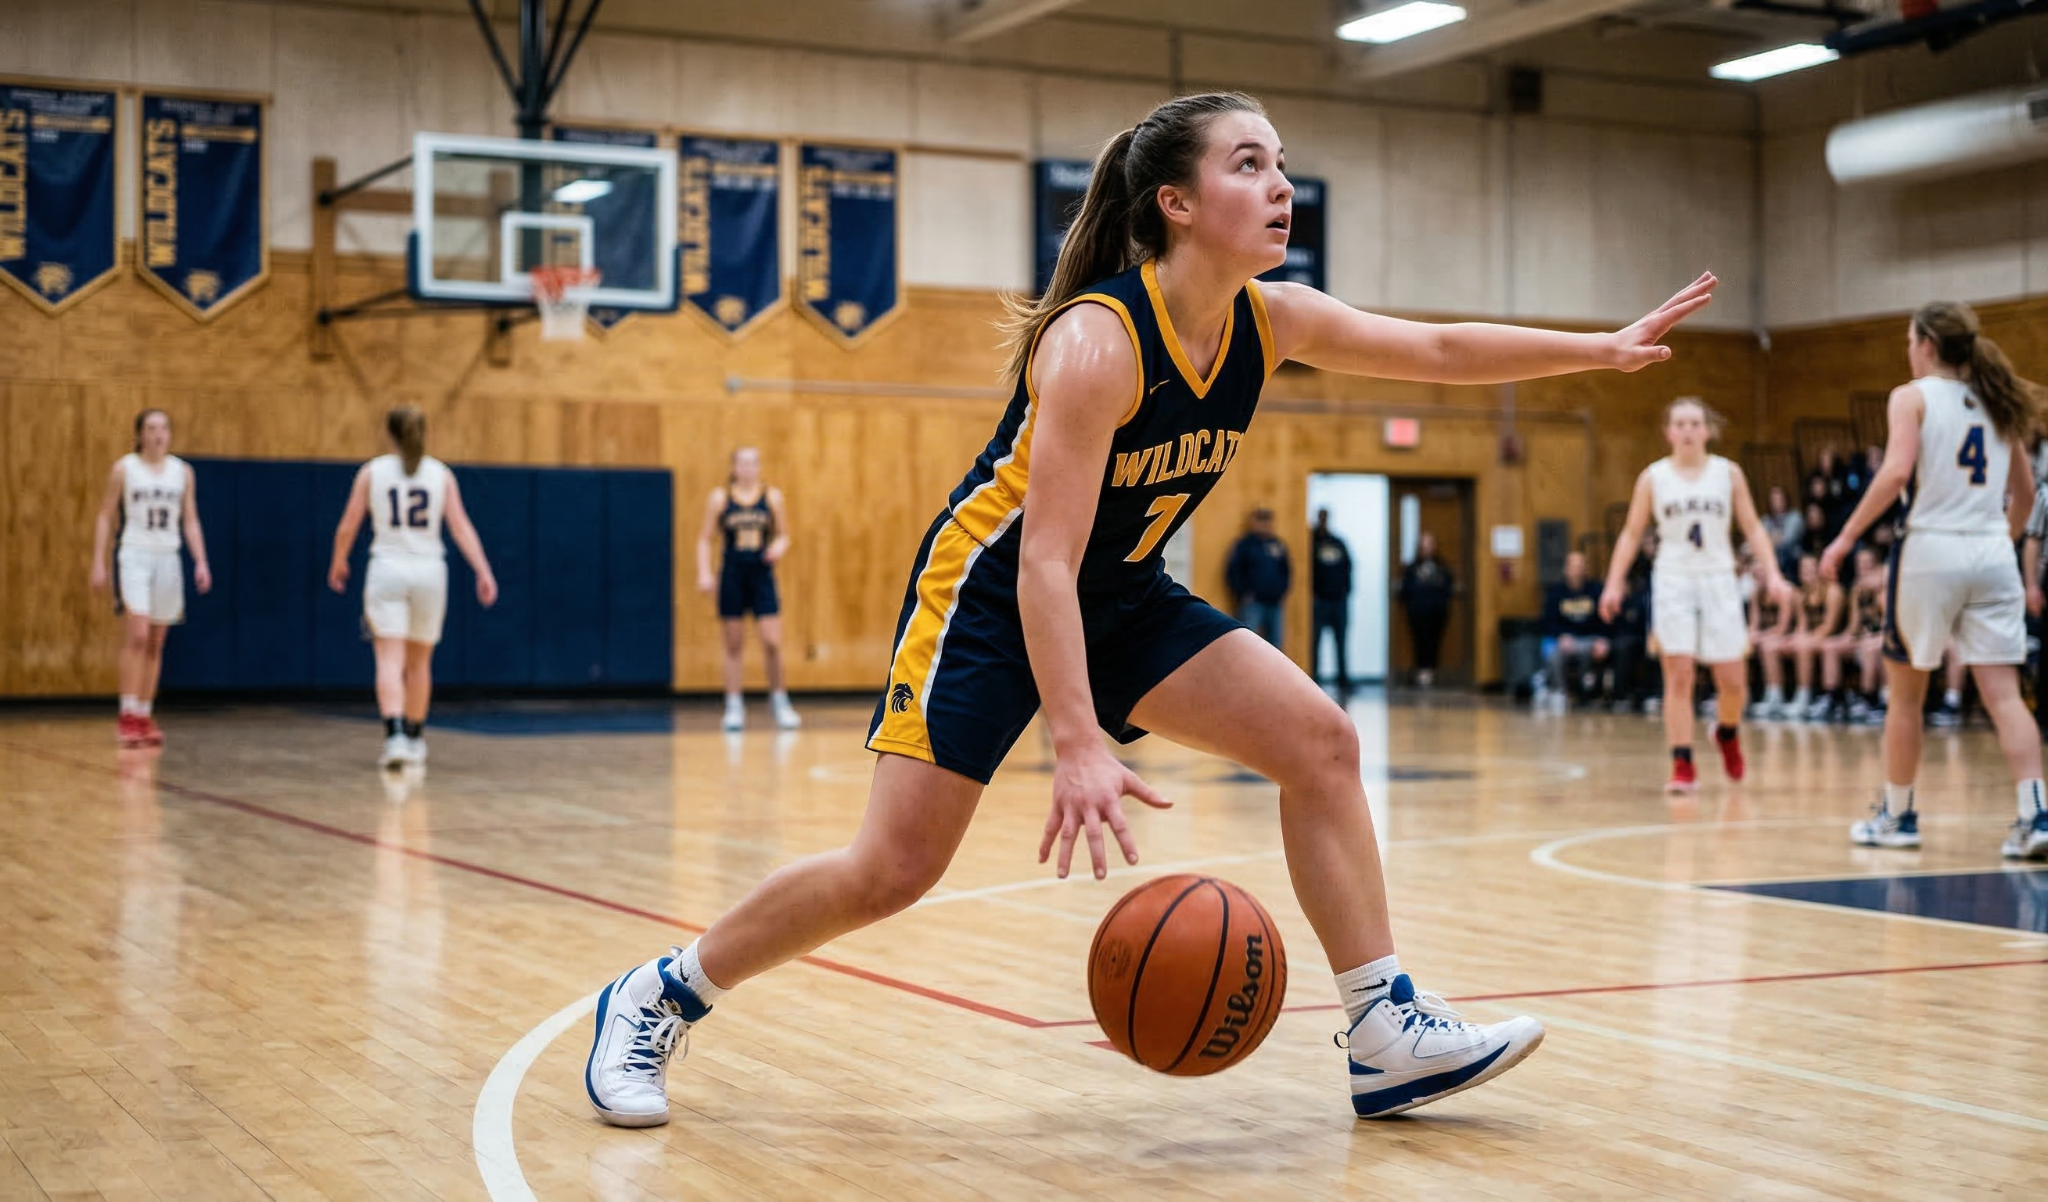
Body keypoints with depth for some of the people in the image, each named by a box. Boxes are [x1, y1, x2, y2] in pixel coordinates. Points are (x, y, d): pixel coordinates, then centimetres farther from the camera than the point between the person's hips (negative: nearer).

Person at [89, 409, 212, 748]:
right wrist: (98, 563, -6)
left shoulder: (183, 472, 9)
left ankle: (145, 715, 13)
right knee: (137, 635, -16)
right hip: (134, 556, -4)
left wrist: (201, 562, 0)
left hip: (168, 559, 4)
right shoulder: (124, 468, 0)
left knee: (156, 643, 7)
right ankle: (127, 717, -15)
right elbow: (105, 517, 1)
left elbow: (190, 521, 11)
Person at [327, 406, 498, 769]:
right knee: (419, 662, 16)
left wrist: (338, 564, 18)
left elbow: (347, 527, 1)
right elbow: (461, 526, -4)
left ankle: (395, 735, -28)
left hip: (387, 569, -2)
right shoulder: (440, 474, 3)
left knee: (390, 660, -8)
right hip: (429, 569, 2)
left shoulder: (372, 472, 0)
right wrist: (483, 572, -5)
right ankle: (414, 739, 28)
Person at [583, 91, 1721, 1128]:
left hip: (1123, 597, 7)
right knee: (892, 868, -10)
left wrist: (1607, 347, 5)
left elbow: (1438, 349, 7)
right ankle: (655, 999, 9)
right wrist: (1079, 748, -38)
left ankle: (1387, 1037, -2)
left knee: (1319, 741, -7)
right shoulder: (1095, 341, -28)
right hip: (987, 592, -7)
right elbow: (1044, 560, -32)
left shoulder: (1271, 321, -7)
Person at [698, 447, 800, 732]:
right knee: (734, 646, 4)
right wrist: (704, 573, -8)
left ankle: (779, 701, 11)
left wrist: (779, 547, -13)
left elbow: (783, 535, 10)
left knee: (772, 642, -6)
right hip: (731, 576, 0)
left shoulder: (772, 497, 4)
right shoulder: (719, 498, 1)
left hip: (761, 575, 0)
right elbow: (705, 539, 3)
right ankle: (734, 708, 12)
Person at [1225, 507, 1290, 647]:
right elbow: (1232, 572, -5)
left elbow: (1287, 571, 23)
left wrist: (1283, 592, 11)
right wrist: (1242, 594, -10)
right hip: (1252, 605, -5)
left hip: (1274, 604, 5)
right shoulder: (1244, 545, -1)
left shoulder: (1278, 545, 13)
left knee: (1275, 644, 7)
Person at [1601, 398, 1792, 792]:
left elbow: (1752, 527, 6)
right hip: (1674, 582, -1)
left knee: (1733, 681, 0)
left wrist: (1772, 574, -6)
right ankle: (1682, 766, -5)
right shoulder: (1653, 477, 2)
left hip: (1719, 581, 1)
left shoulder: (1728, 473, 4)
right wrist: (1613, 584, -2)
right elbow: (1631, 533, 6)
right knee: (1678, 676, -10)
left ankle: (1728, 733, 33)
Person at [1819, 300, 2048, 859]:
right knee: (2003, 693, -1)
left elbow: (1897, 470, -17)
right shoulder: (1996, 400, 15)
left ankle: (1896, 815, 20)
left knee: (1905, 691, 11)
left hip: (1931, 549, -4)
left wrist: (1846, 537, -13)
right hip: (1993, 554, 4)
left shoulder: (1912, 397, -1)